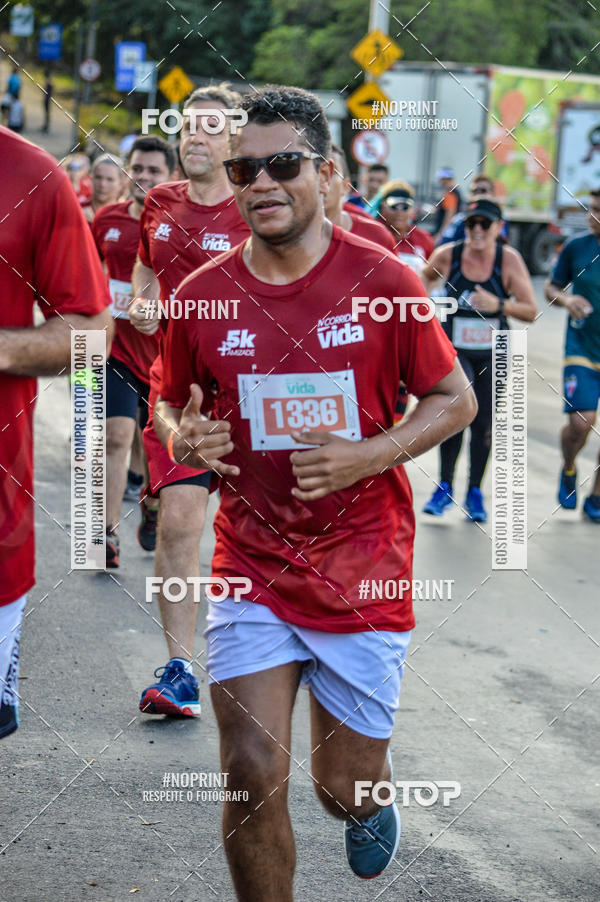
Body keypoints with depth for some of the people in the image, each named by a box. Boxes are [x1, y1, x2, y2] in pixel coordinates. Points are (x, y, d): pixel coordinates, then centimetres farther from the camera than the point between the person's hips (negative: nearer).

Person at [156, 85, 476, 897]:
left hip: (364, 575, -1)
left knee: (344, 786, 9)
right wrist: (184, 440, -10)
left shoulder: (382, 282, -9)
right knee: (253, 777, -8)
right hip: (252, 572, 1)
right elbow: (170, 404, 14)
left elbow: (454, 399, 0)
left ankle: (371, 799, 47)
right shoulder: (203, 294, -3)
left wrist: (367, 456, -16)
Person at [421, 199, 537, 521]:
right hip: (454, 350, -1)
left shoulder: (509, 260, -12)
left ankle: (475, 493, 25)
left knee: (483, 423, 8)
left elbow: (531, 312, -14)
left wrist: (498, 305, -29)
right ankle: (445, 486, -5)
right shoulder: (447, 255, -10)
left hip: (493, 354, 1)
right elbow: (426, 275, 15)